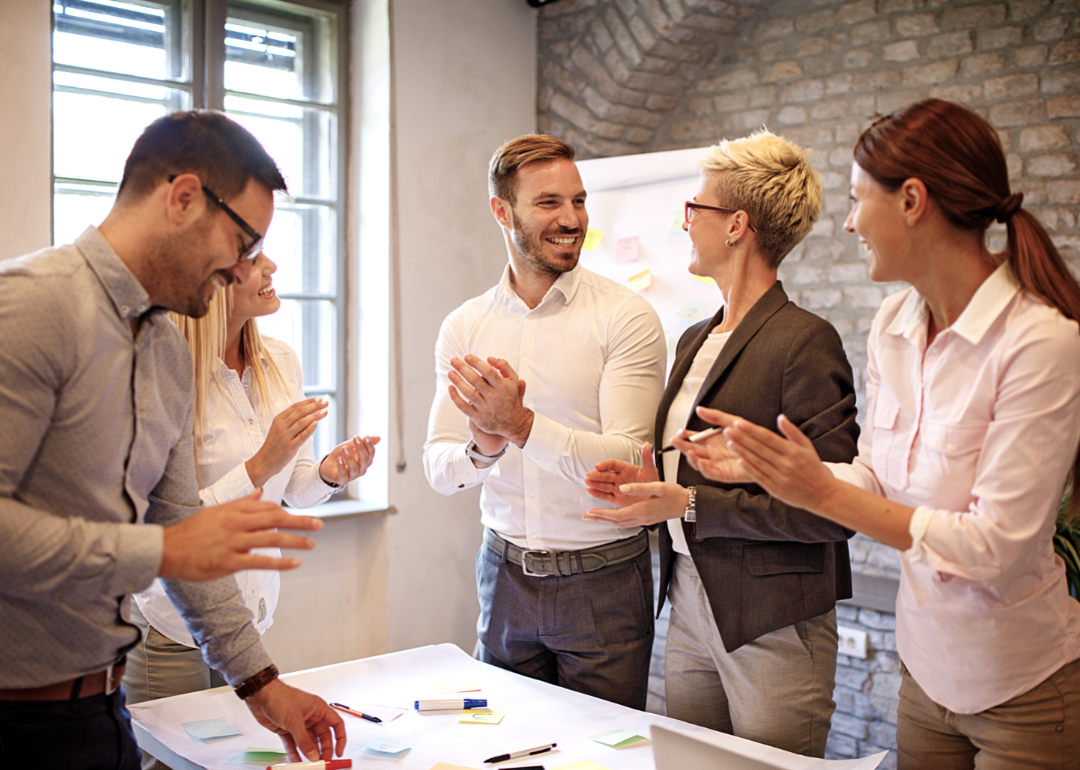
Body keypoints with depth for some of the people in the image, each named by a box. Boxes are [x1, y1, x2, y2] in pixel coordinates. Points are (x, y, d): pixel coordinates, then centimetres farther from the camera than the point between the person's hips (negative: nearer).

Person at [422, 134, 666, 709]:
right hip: (504, 573, 3)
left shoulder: (625, 317, -9)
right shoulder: (463, 328, 3)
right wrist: (482, 449, -22)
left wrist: (521, 425, -29)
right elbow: (439, 470, 0)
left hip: (602, 579, -3)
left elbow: (627, 461, -17)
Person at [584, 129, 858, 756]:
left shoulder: (806, 340, -15)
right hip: (689, 609, 8)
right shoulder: (695, 341, 12)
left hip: (773, 627, -7)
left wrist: (690, 505, -20)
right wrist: (652, 486, 0)